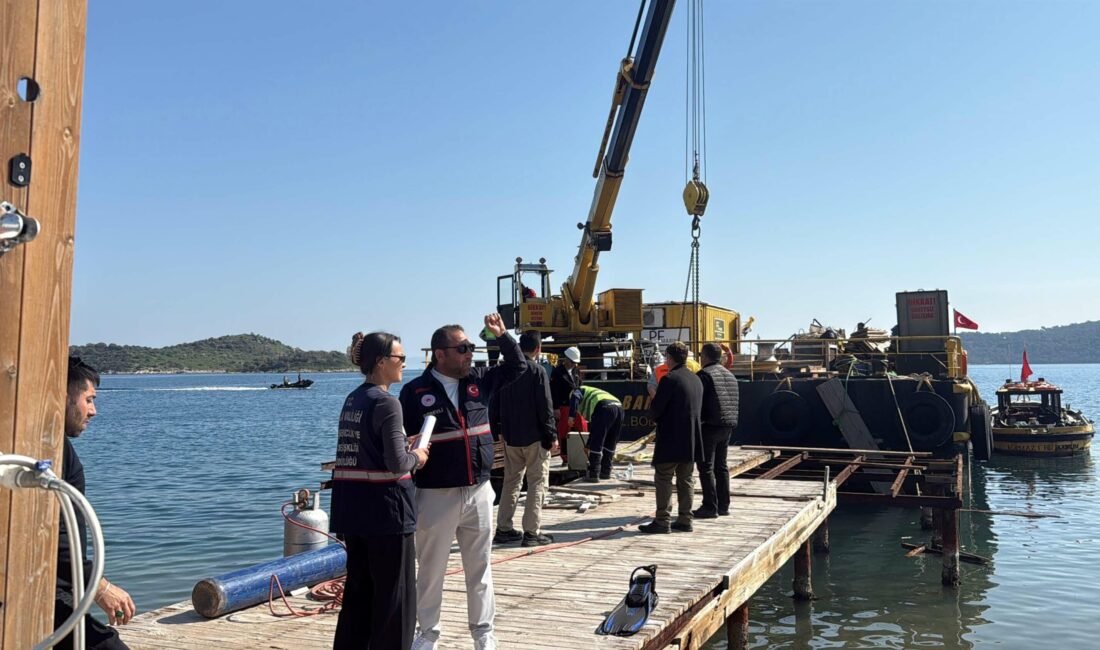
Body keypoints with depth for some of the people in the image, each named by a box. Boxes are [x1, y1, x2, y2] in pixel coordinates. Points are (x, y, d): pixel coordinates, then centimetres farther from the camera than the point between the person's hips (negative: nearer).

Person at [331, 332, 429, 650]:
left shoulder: (352, 399, 10)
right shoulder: (386, 402, -15)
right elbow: (397, 463, -21)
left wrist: (405, 445, 12)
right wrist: (416, 457, -1)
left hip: (351, 506, 8)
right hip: (384, 507, -8)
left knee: (358, 589, 18)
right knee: (395, 595, 4)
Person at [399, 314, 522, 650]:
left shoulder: (479, 380, 5)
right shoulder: (415, 391, -7)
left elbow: (517, 367, 17)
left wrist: (502, 335, 3)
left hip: (479, 492, 4)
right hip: (436, 496, -3)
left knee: (480, 568, 13)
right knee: (431, 570, 9)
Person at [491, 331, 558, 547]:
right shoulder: (537, 371, -12)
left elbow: (494, 405, 10)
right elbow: (545, 407, -15)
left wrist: (500, 429, 19)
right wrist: (552, 435, -8)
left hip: (510, 436, 6)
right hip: (534, 436, -6)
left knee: (511, 481, 15)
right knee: (537, 483, 1)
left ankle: (503, 529, 17)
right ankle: (531, 531, -1)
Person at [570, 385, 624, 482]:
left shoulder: (578, 390, 24)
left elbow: (575, 397, -5)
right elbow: (593, 427, 44)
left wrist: (571, 416, -9)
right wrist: (588, 445, 50)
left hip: (604, 408, -8)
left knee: (596, 444, 0)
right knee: (610, 444, 21)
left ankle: (594, 475, 3)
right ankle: (606, 472, 28)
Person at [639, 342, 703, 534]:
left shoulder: (669, 379, -15)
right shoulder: (696, 380, 11)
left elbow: (656, 408, -14)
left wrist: (658, 419, 6)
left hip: (671, 439, -8)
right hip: (691, 440, 8)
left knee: (663, 479, -2)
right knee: (686, 480, 11)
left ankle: (662, 520, -2)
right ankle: (685, 520, 15)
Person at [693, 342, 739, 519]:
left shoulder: (704, 375, -10)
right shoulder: (730, 375, 16)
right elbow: (733, 402, 17)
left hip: (710, 425, -8)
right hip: (728, 425, 8)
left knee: (706, 467, -3)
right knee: (721, 465, 15)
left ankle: (710, 507, -3)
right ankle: (723, 506, 18)